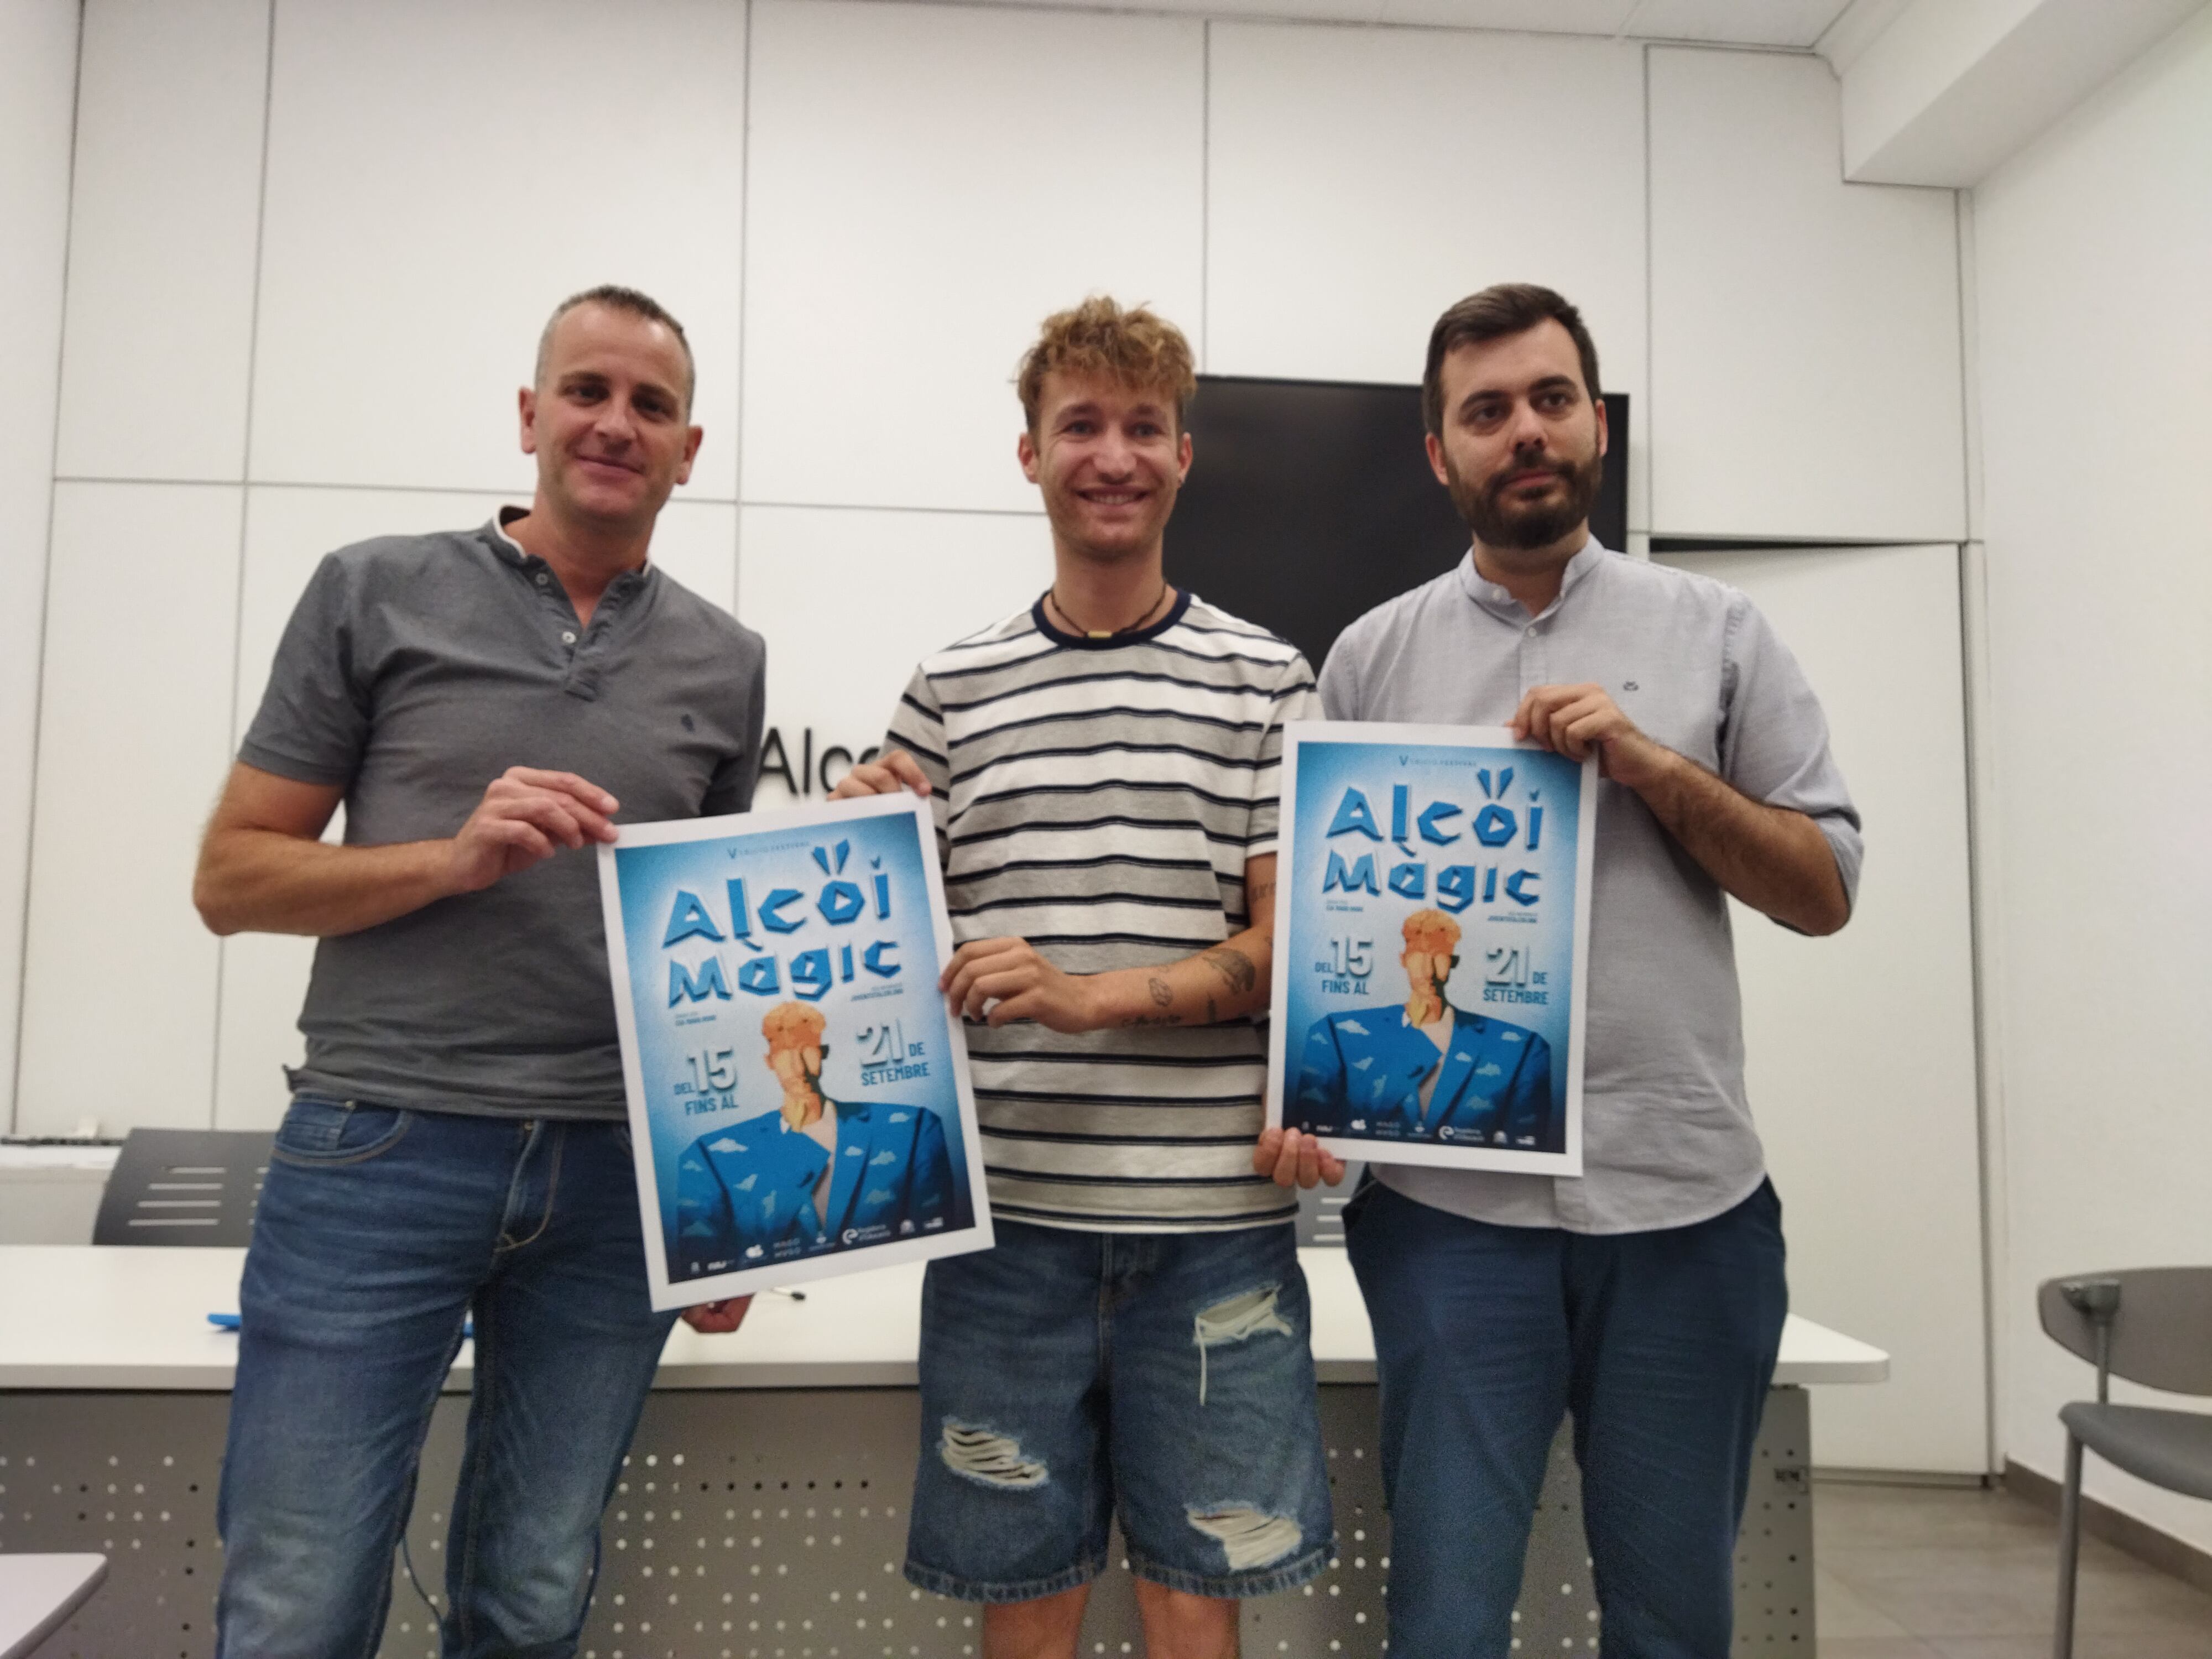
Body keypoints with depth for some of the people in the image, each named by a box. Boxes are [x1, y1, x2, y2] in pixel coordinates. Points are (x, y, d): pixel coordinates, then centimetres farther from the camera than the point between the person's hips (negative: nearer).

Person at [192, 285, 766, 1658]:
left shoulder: (725, 663, 8)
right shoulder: (378, 594, 3)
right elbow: (232, 877, 3)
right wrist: (456, 857, -15)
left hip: (619, 1178, 2)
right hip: (378, 1150, -2)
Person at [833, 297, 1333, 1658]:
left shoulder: (1267, 680, 3)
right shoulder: (952, 690, 7)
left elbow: (1289, 949, -2)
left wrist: (1095, 995, -16)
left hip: (1214, 1217, -1)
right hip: (1007, 1206, 1)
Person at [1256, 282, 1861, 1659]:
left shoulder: (1718, 633, 7)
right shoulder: (1375, 655, 6)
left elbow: (1824, 891, 5)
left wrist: (1652, 766, -10)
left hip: (1688, 1196, 1)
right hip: (1451, 1199, -1)